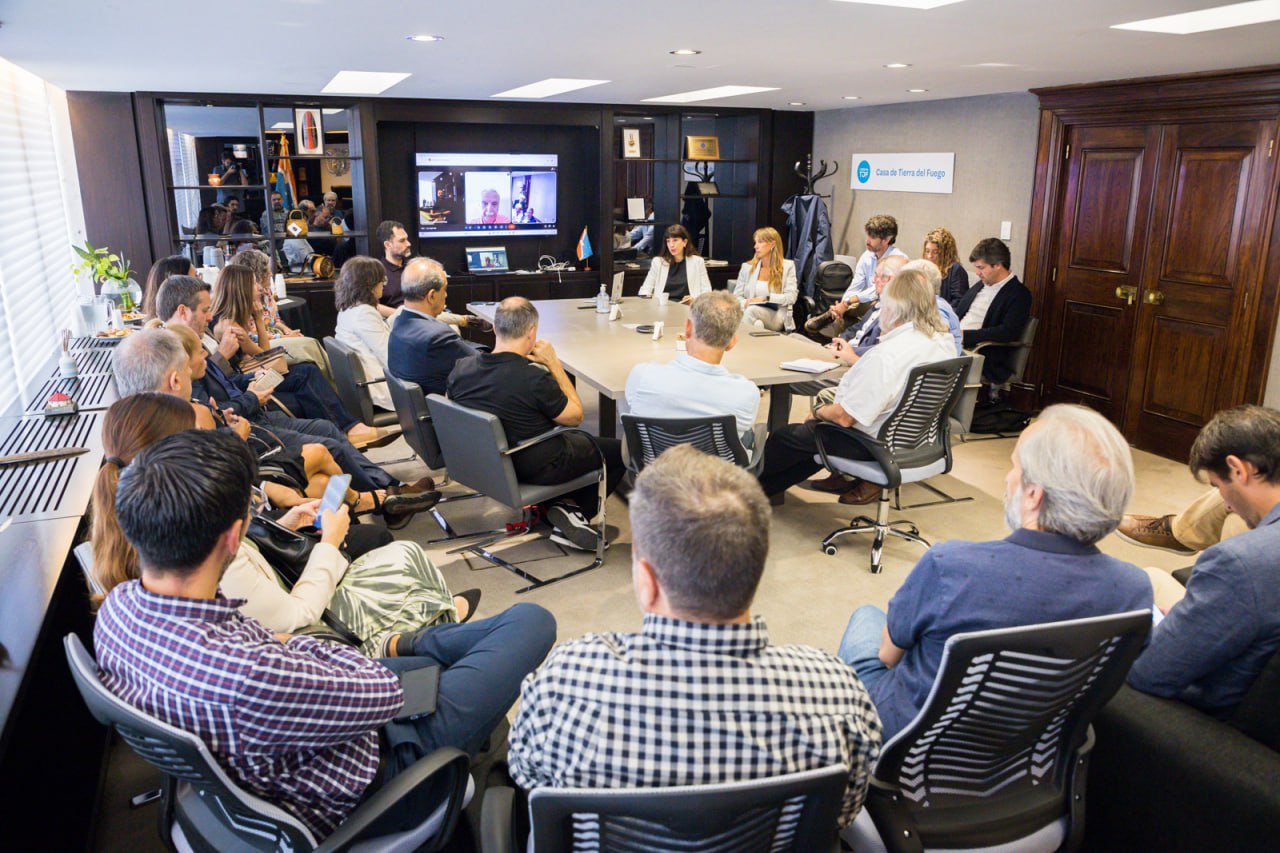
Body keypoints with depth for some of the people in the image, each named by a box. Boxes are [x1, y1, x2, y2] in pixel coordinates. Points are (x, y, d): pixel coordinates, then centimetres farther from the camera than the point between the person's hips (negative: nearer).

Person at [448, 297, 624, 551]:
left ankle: (563, 508, 17)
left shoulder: (461, 368, -13)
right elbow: (575, 416, -14)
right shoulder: (535, 379, -31)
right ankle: (573, 510, 11)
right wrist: (554, 363, -10)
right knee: (618, 450, 13)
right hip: (535, 468, -7)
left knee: (581, 438, 30)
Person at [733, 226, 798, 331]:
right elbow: (736, 296, 13)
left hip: (776, 317, -2)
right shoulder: (747, 267, 17)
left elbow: (791, 297, 1)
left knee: (752, 310, -36)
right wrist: (746, 303, -12)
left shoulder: (787, 266, 11)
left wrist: (766, 298, -12)